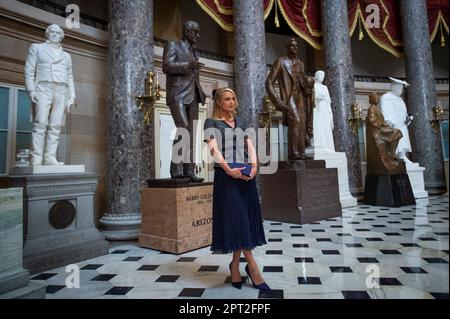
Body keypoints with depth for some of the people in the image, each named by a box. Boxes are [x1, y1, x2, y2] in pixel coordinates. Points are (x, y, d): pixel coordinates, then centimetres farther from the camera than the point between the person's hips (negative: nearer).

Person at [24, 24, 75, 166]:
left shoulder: (66, 55, 26)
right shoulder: (36, 47, 17)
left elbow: (69, 77, 21)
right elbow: (29, 71, 6)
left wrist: (72, 94, 6)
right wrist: (31, 90, -8)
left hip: (62, 91, 3)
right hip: (43, 88, -3)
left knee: (56, 126, -8)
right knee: (40, 123, -15)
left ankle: (50, 157, -11)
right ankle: (36, 159, -19)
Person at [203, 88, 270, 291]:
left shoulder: (241, 123, 19)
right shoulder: (211, 123, 4)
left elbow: (250, 145, 9)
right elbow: (214, 149, -9)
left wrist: (254, 165, -10)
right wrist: (229, 170, -21)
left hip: (246, 175, 5)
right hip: (226, 175, -5)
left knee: (245, 218, 5)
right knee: (236, 217, -6)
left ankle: (235, 264, 17)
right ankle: (252, 266, 2)